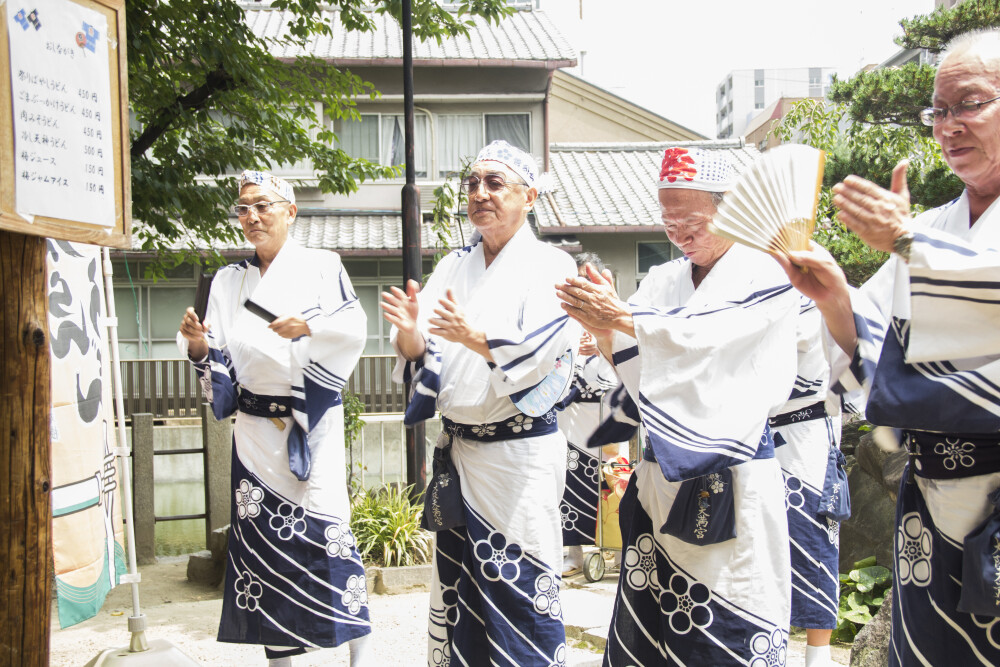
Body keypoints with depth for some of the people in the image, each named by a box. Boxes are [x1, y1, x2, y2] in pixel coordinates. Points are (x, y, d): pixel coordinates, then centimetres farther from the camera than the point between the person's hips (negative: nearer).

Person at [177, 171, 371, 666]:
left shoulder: (321, 267, 4)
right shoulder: (229, 281, 14)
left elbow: (353, 328, -4)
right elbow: (220, 358, 11)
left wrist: (308, 325, -20)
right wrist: (199, 345, -10)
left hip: (313, 422, -4)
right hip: (254, 426, 4)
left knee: (326, 525, -10)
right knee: (262, 531, 3)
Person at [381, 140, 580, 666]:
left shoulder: (550, 267, -5)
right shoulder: (454, 267, 13)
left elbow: (541, 355, -18)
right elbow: (420, 356, 6)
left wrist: (475, 338, -32)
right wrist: (410, 334, -17)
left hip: (520, 452, -6)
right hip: (457, 447, 6)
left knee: (521, 588, -4)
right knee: (455, 580, 12)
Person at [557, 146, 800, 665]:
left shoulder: (766, 278, -2)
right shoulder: (662, 281, 14)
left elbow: (708, 334, -19)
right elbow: (633, 366, 8)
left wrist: (623, 317, -23)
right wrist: (602, 328, -11)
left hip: (732, 480, -5)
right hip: (661, 473, 5)